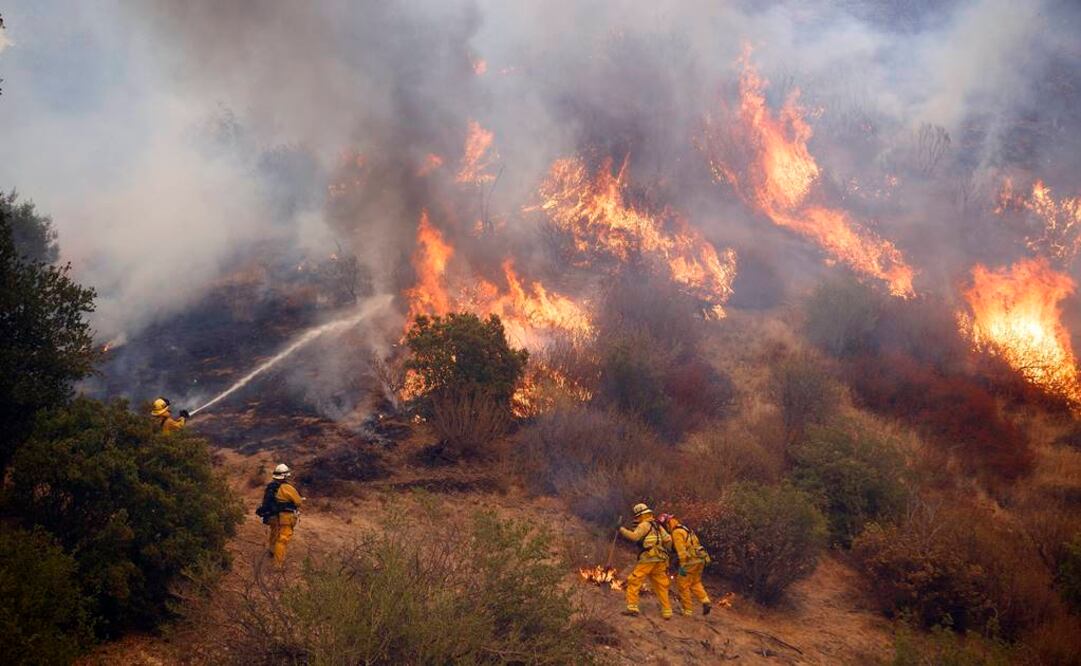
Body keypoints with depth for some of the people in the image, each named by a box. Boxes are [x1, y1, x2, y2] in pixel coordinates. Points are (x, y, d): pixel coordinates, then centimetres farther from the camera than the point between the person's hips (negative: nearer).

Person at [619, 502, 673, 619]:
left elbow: (634, 536, -18)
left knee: (633, 582, -2)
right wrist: (663, 550, 28)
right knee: (661, 586, 10)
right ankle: (667, 611, 8)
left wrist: (622, 529, -9)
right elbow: (668, 540, 16)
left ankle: (632, 608, -9)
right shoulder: (658, 526, 19)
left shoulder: (644, 525, -5)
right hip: (660, 560, 8)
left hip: (647, 560, -7)